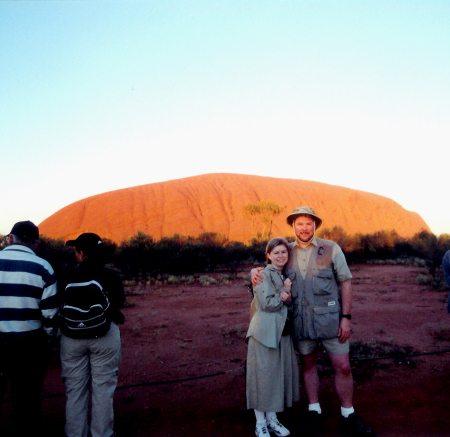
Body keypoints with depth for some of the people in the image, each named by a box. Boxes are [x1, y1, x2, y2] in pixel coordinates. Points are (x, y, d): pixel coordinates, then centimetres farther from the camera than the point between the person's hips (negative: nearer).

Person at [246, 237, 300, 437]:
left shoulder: (286, 276, 13)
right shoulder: (263, 275, -9)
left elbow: (292, 305, 8)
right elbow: (267, 303, -18)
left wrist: (288, 296, -13)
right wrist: (284, 291, -8)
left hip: (283, 332, 7)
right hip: (265, 333, -7)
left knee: (280, 374, 12)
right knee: (263, 375, 1)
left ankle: (272, 419, 28)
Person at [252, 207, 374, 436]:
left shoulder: (331, 249, -3)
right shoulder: (288, 252, 4)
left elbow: (345, 282, -2)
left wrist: (346, 317, -8)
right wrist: (255, 271, -12)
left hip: (329, 319, -2)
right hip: (301, 321, 3)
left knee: (342, 367, 2)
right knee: (308, 365, 13)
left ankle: (348, 417, 19)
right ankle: (314, 413, 27)